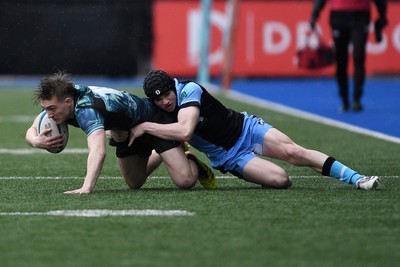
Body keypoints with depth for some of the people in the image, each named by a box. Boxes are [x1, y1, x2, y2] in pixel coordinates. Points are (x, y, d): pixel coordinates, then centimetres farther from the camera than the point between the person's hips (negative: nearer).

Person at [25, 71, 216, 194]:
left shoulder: (86, 109, -44)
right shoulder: (56, 101, -19)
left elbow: (98, 151, -59)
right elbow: (31, 131, -9)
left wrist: (86, 188, -73)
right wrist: (36, 141, -34)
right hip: (127, 130, 8)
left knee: (185, 181, -18)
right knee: (135, 183, 20)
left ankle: (193, 163, 16)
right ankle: (159, 156, 45)